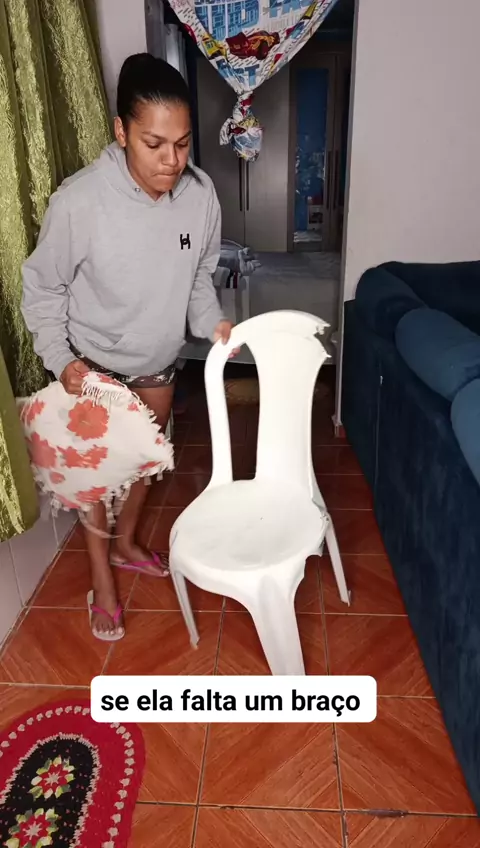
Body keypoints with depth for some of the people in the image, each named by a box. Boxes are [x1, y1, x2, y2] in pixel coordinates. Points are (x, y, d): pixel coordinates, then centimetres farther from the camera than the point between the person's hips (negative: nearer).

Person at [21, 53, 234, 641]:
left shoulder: (200, 195, -16)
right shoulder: (79, 202, -28)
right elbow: (42, 288, -14)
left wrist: (212, 322, -13)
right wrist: (60, 359, -23)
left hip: (158, 362, 4)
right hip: (93, 365, -4)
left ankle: (125, 544, 48)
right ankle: (102, 580, 32)